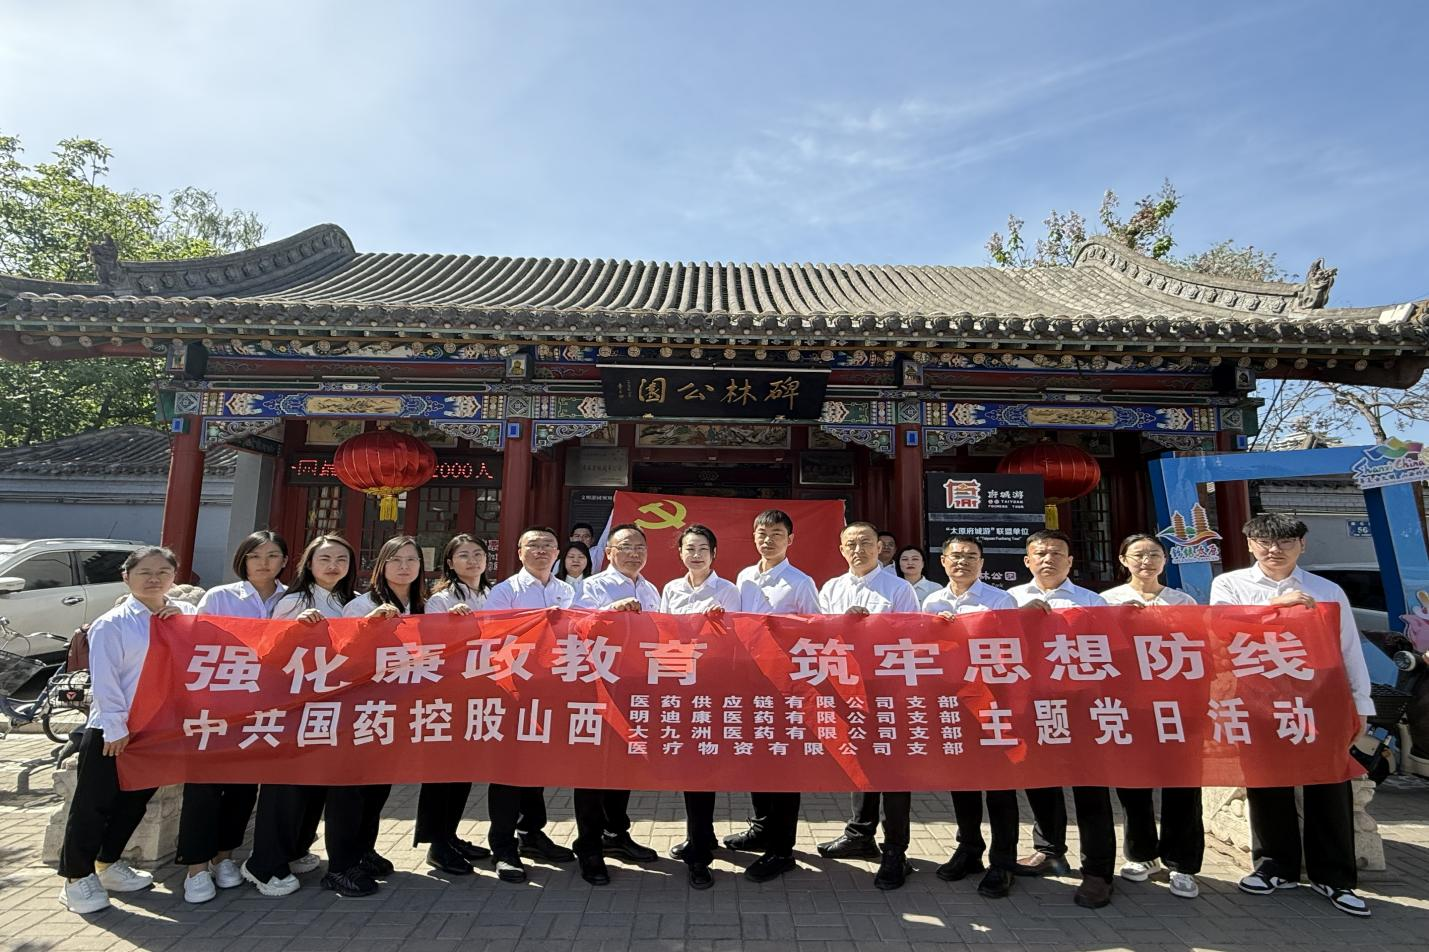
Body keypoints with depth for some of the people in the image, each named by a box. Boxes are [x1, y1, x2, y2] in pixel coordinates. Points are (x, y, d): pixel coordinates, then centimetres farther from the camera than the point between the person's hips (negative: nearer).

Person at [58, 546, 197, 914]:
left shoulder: (186, 616, 2)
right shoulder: (111, 624, -10)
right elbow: (104, 681, -12)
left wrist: (182, 618, -15)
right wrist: (115, 727, -14)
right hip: (111, 730, -4)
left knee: (135, 801, 17)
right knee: (93, 804, 6)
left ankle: (108, 864, 35)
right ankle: (76, 877, 22)